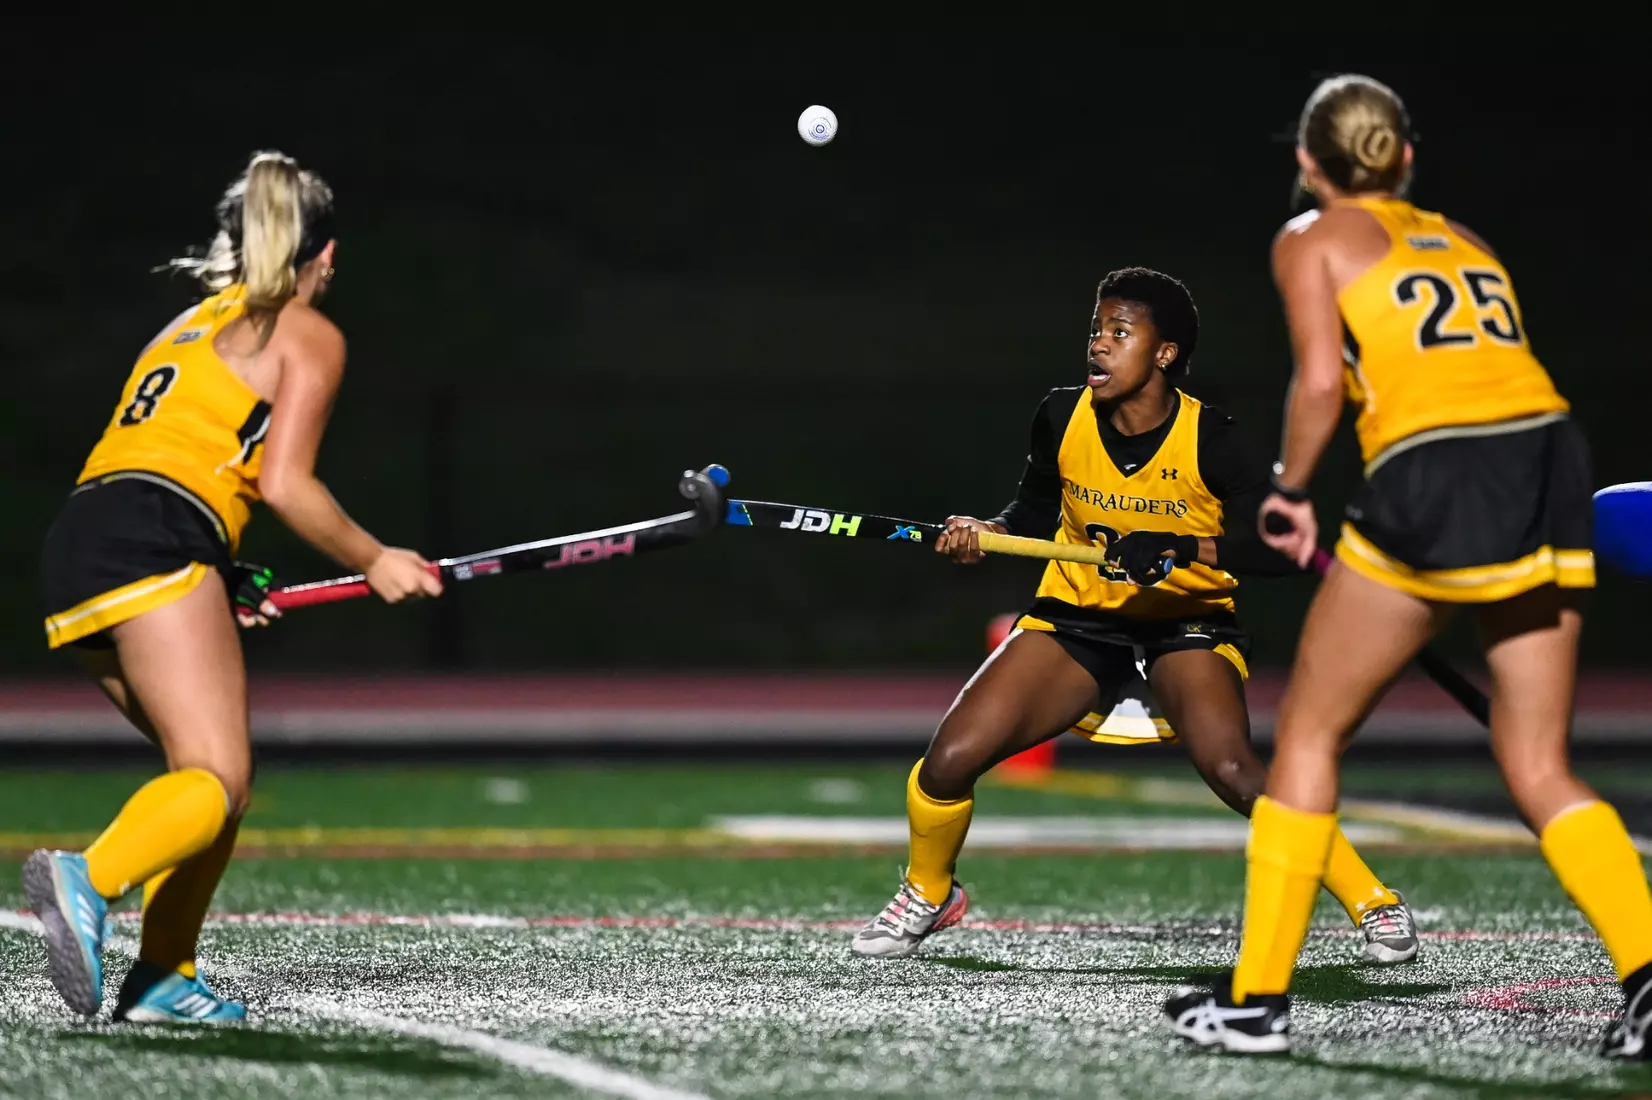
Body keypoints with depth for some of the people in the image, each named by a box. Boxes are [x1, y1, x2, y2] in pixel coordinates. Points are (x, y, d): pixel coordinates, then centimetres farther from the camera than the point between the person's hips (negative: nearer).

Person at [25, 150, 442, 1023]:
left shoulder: (191, 323, 31)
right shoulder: (308, 335, 9)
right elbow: (283, 484, -3)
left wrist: (225, 584, 24)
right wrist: (376, 563, 10)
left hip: (74, 554, 8)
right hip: (155, 542, -8)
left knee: (218, 774, 15)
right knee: (217, 779, -16)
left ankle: (164, 976, 5)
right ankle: (86, 879, -43)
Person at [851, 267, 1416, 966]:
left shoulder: (1210, 442, -19)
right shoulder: (1063, 418, -7)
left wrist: (1182, 549, -35)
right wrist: (982, 532, -10)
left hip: (1186, 625, -3)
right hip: (1077, 620, 4)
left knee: (1231, 769, -32)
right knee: (949, 760, -14)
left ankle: (1373, 903, -13)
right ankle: (926, 896, 18)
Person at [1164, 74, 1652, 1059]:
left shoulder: (1313, 239, 11)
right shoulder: (1465, 240, 26)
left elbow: (1320, 382, -3)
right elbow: (1502, 371, 15)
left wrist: (1292, 491, 11)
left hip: (1435, 481, -5)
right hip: (1552, 462, 5)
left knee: (1309, 735, 11)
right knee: (1539, 769, 11)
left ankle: (1258, 996, 12)